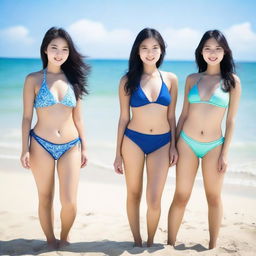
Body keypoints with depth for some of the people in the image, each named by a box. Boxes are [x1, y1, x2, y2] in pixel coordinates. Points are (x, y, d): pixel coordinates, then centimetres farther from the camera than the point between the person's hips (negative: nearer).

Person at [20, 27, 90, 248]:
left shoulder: (72, 79, 7)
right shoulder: (33, 79, -1)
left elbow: (78, 117, 10)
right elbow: (27, 117, -1)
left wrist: (84, 147, 8)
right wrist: (25, 149, -6)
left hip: (70, 146, 2)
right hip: (41, 145, -2)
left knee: (70, 202, -2)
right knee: (45, 200, 9)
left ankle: (64, 239, 26)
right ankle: (51, 242, 29)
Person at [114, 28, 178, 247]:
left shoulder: (171, 79, 2)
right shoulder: (128, 80, -2)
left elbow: (171, 116, 8)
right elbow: (124, 118, 1)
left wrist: (173, 146, 2)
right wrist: (118, 153, 2)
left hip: (161, 143, 1)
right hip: (133, 140, 0)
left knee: (154, 200, -2)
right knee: (134, 194, 10)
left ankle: (150, 242, 23)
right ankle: (137, 242, 29)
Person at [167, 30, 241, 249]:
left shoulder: (232, 81, -2)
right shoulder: (192, 79, 3)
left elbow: (231, 121, -2)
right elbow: (184, 114, 7)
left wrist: (225, 153, -6)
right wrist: (174, 144, 6)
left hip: (214, 146, -1)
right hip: (187, 143, 1)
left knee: (214, 198, 10)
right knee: (181, 196, 6)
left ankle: (213, 246, 24)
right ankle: (170, 244, 18)